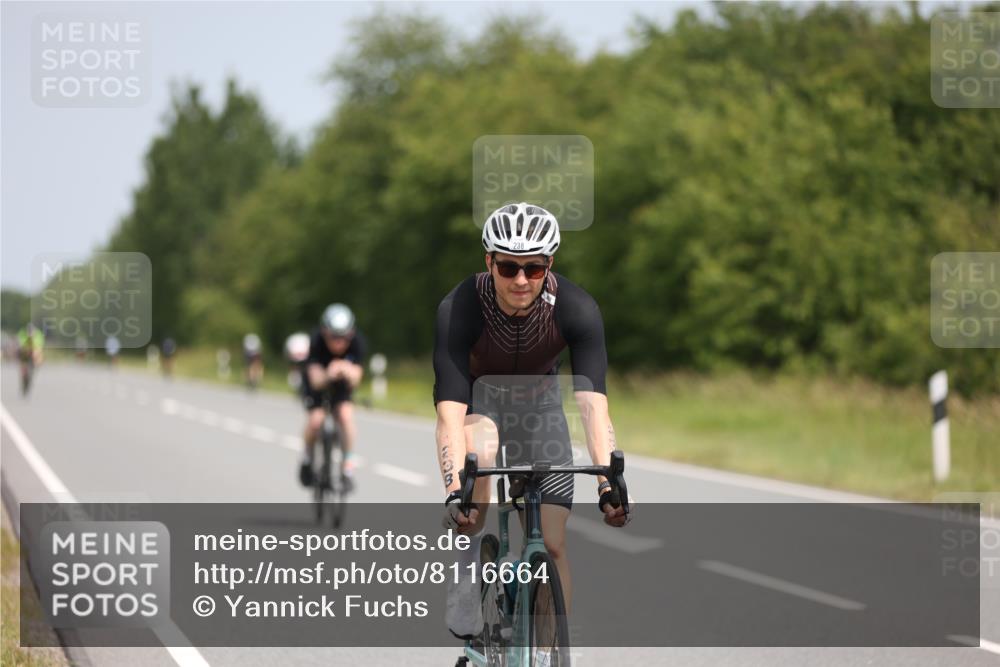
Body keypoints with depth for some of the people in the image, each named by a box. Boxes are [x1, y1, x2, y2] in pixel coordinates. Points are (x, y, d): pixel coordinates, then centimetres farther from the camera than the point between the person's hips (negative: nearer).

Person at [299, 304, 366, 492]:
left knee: (345, 414, -25)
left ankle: (348, 467, -10)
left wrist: (348, 372, -58)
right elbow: (316, 381, -41)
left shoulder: (357, 342, -30)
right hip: (319, 379, -1)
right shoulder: (316, 342, -34)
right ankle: (308, 459, 8)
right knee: (316, 419, -22)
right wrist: (328, 376, -64)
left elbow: (354, 381, -35)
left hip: (342, 384, 1)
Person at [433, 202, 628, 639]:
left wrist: (608, 484, -51)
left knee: (552, 544, -7)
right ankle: (467, 578, -21)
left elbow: (593, 404, -37)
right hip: (476, 396, -2)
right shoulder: (459, 308, -34)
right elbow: (450, 412, -40)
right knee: (480, 445, -37)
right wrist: (454, 493, -53)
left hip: (537, 399, 2)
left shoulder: (576, 309, -30)